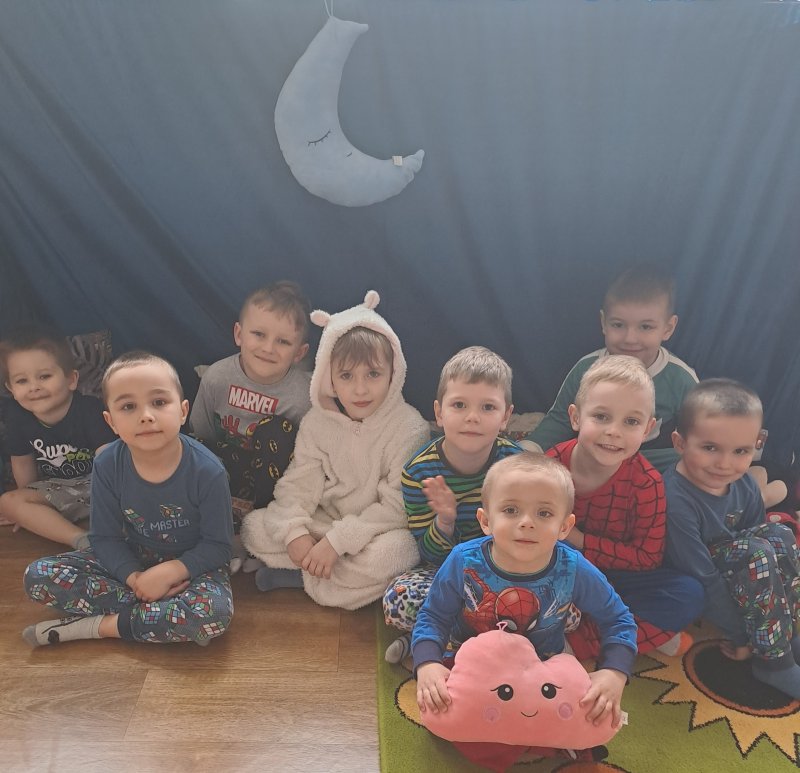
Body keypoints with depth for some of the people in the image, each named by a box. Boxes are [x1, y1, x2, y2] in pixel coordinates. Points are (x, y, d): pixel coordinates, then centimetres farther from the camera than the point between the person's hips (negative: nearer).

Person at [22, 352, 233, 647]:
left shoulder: (207, 470, -23)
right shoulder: (107, 466, -15)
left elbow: (217, 545, -15)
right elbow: (105, 536, -7)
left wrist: (171, 571, -28)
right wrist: (134, 578, -24)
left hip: (189, 564, -3)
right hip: (131, 560, 4)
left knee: (216, 613, -35)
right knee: (37, 576, -14)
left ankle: (99, 625, -16)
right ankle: (164, 613, -17)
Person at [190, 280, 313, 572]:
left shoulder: (306, 394, -22)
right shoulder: (217, 377, -14)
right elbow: (199, 435, 2)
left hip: (274, 489, -2)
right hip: (228, 468, 3)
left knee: (276, 430, -32)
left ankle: (241, 515, -18)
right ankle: (232, 538, -14)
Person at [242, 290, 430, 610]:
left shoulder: (409, 427, -19)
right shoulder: (317, 421, -5)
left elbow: (397, 507, -20)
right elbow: (299, 482, -5)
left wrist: (336, 541, -24)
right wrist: (296, 533, -23)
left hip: (379, 531, -3)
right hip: (324, 521, 3)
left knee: (391, 552, -37)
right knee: (255, 526, -11)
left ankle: (302, 577, -15)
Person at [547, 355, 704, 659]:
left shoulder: (646, 483, -16)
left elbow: (647, 556, -13)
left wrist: (580, 541, -21)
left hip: (615, 579, 0)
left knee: (689, 594, -24)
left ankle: (576, 642, -23)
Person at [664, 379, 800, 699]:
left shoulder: (745, 485, -8)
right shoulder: (676, 501, -31)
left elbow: (757, 537, 1)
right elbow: (701, 577, -27)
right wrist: (740, 636, -18)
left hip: (729, 572, 7)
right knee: (756, 553, -26)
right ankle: (774, 660, -15)